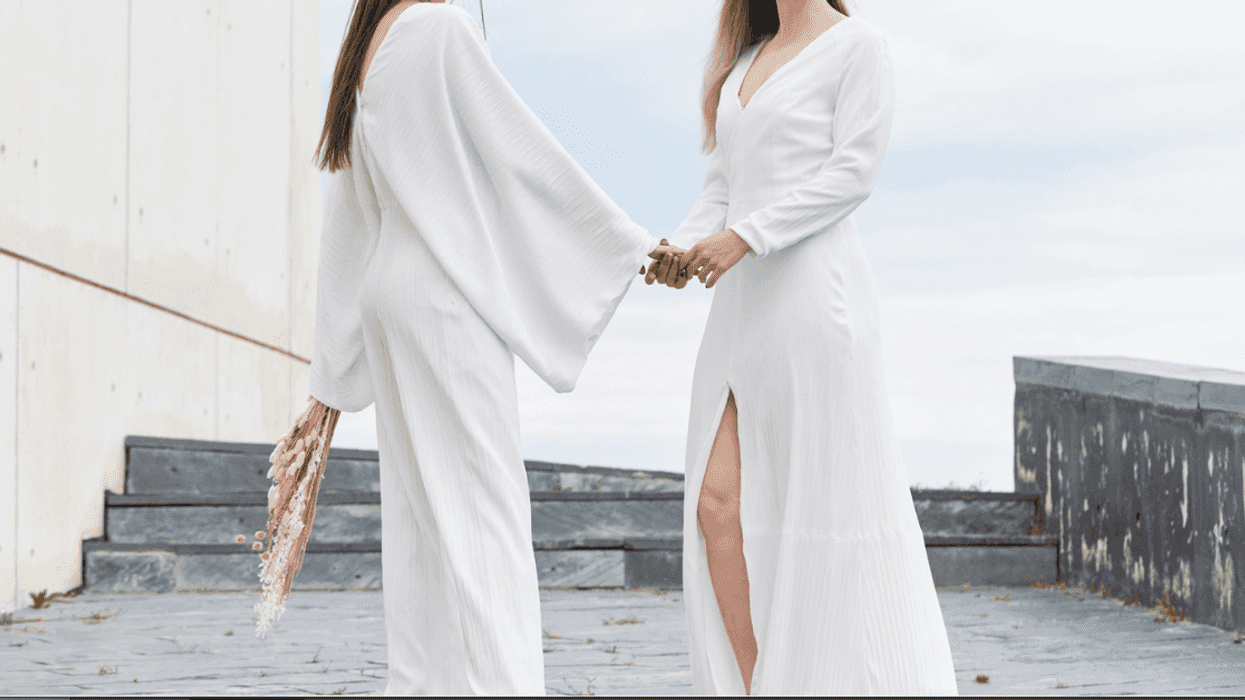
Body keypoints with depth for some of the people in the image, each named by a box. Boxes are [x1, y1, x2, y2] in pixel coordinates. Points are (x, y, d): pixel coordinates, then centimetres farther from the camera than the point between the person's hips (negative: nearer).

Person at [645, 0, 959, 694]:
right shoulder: (746, 62, 22)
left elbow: (853, 172, -9)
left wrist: (745, 237, -17)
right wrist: (682, 250, 0)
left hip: (815, 292, -7)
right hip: (743, 306, 7)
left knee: (832, 505, -5)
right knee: (719, 506, -3)